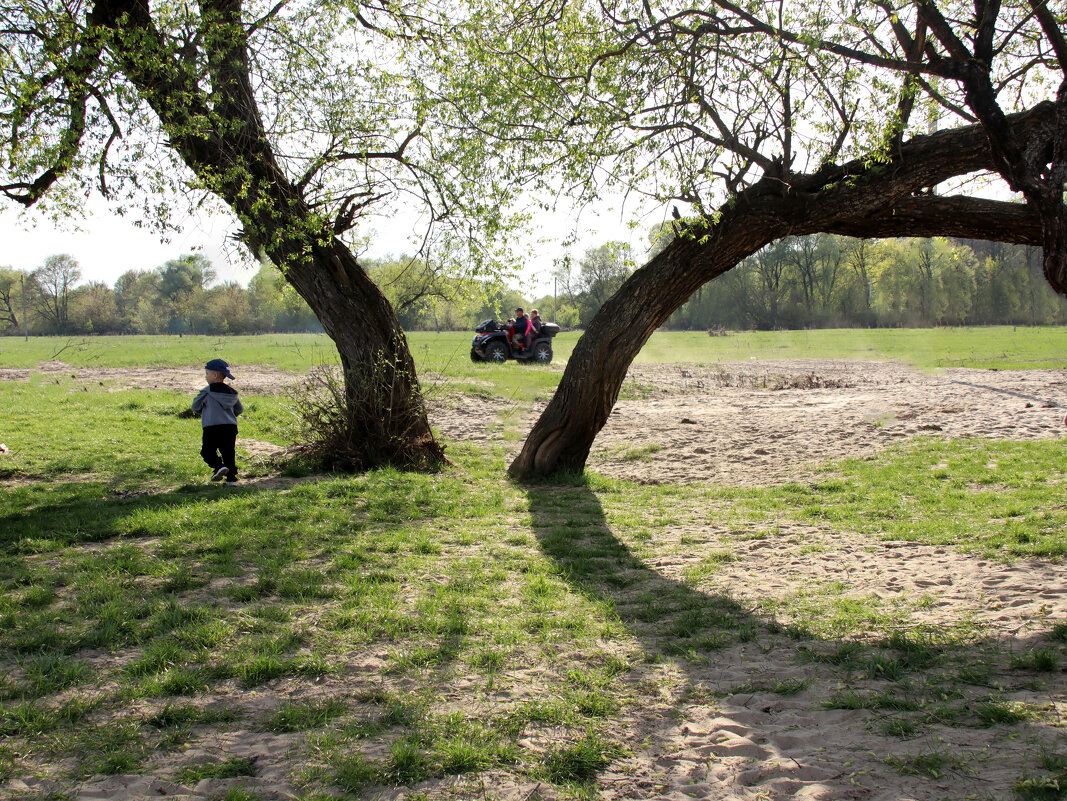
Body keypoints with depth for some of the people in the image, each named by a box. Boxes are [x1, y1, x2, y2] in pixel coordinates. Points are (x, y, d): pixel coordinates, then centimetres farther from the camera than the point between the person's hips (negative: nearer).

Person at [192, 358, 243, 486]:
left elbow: (195, 406, 3)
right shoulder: (232, 393, 10)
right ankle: (231, 478, 3)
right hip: (230, 427, 4)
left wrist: (203, 412, 23)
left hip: (211, 428, -4)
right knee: (229, 453, 9)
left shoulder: (207, 391, -4)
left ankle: (218, 466, -15)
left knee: (208, 451, 9)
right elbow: (239, 409, 19)